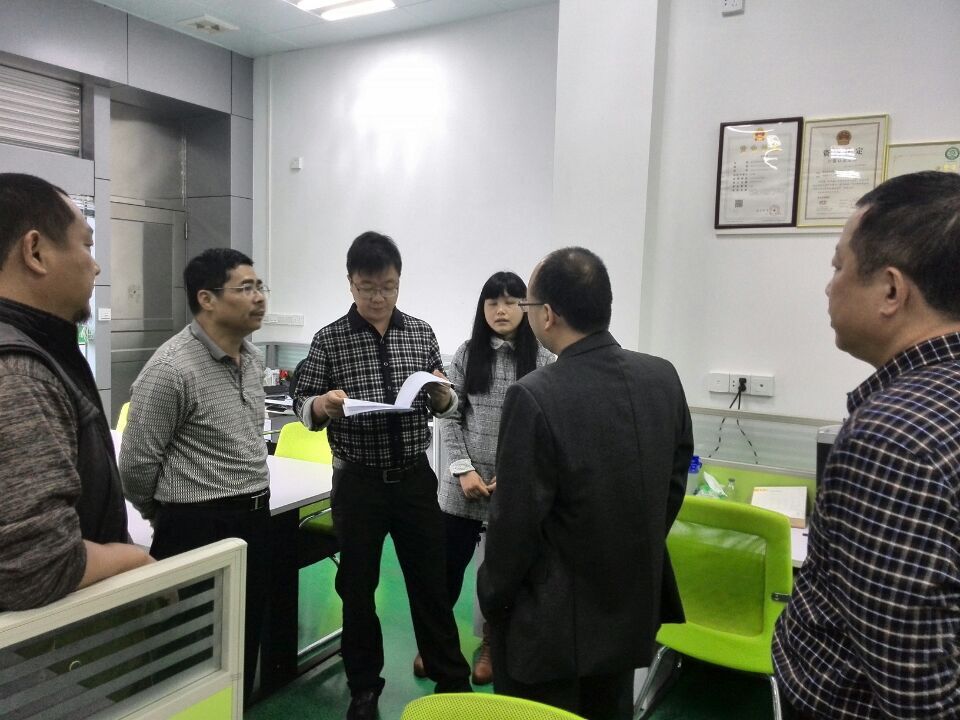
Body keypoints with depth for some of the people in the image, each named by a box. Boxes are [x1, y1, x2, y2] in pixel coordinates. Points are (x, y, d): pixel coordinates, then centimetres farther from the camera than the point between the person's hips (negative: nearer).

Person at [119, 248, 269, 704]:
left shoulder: (252, 357, 7)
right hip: (200, 528, -7)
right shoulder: (171, 369, -18)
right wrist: (167, 516, 2)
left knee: (246, 642, 20)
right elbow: (137, 462, -13)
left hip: (256, 518, 8)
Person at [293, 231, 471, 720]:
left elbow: (445, 409, 8)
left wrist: (441, 394, -15)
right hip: (358, 482, -1)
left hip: (415, 477, 2)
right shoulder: (329, 340, -5)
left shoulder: (421, 333, 2)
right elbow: (302, 407, -1)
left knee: (431, 584, 12)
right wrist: (324, 404, -23)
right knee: (357, 588, 12)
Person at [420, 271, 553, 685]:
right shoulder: (466, 354, 1)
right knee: (449, 564, 9)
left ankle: (490, 644, 35)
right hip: (463, 483, 1)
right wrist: (464, 469, -8)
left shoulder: (542, 361, -5)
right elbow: (451, 419, 1)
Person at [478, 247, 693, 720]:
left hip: (552, 622, -6)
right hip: (632, 607, 6)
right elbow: (674, 483, 4)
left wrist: (491, 598, -2)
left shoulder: (535, 397, -27)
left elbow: (514, 522, -20)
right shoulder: (663, 377, -6)